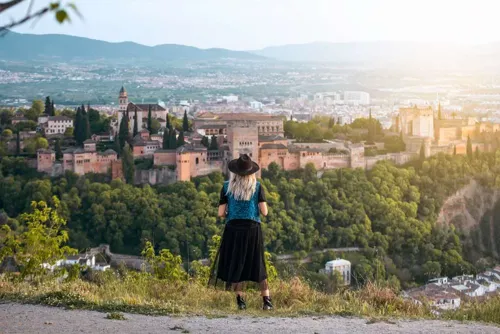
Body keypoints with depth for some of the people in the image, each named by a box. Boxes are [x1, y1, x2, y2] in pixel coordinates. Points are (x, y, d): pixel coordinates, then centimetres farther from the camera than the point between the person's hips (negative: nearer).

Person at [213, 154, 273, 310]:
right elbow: (264, 212, -5)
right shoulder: (257, 186, -1)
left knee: (235, 264, 12)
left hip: (233, 229, 0)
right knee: (257, 264, 11)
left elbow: (221, 213, -3)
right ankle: (266, 301, 8)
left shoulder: (227, 187, 0)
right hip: (253, 228, 0)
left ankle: (240, 300, 9)